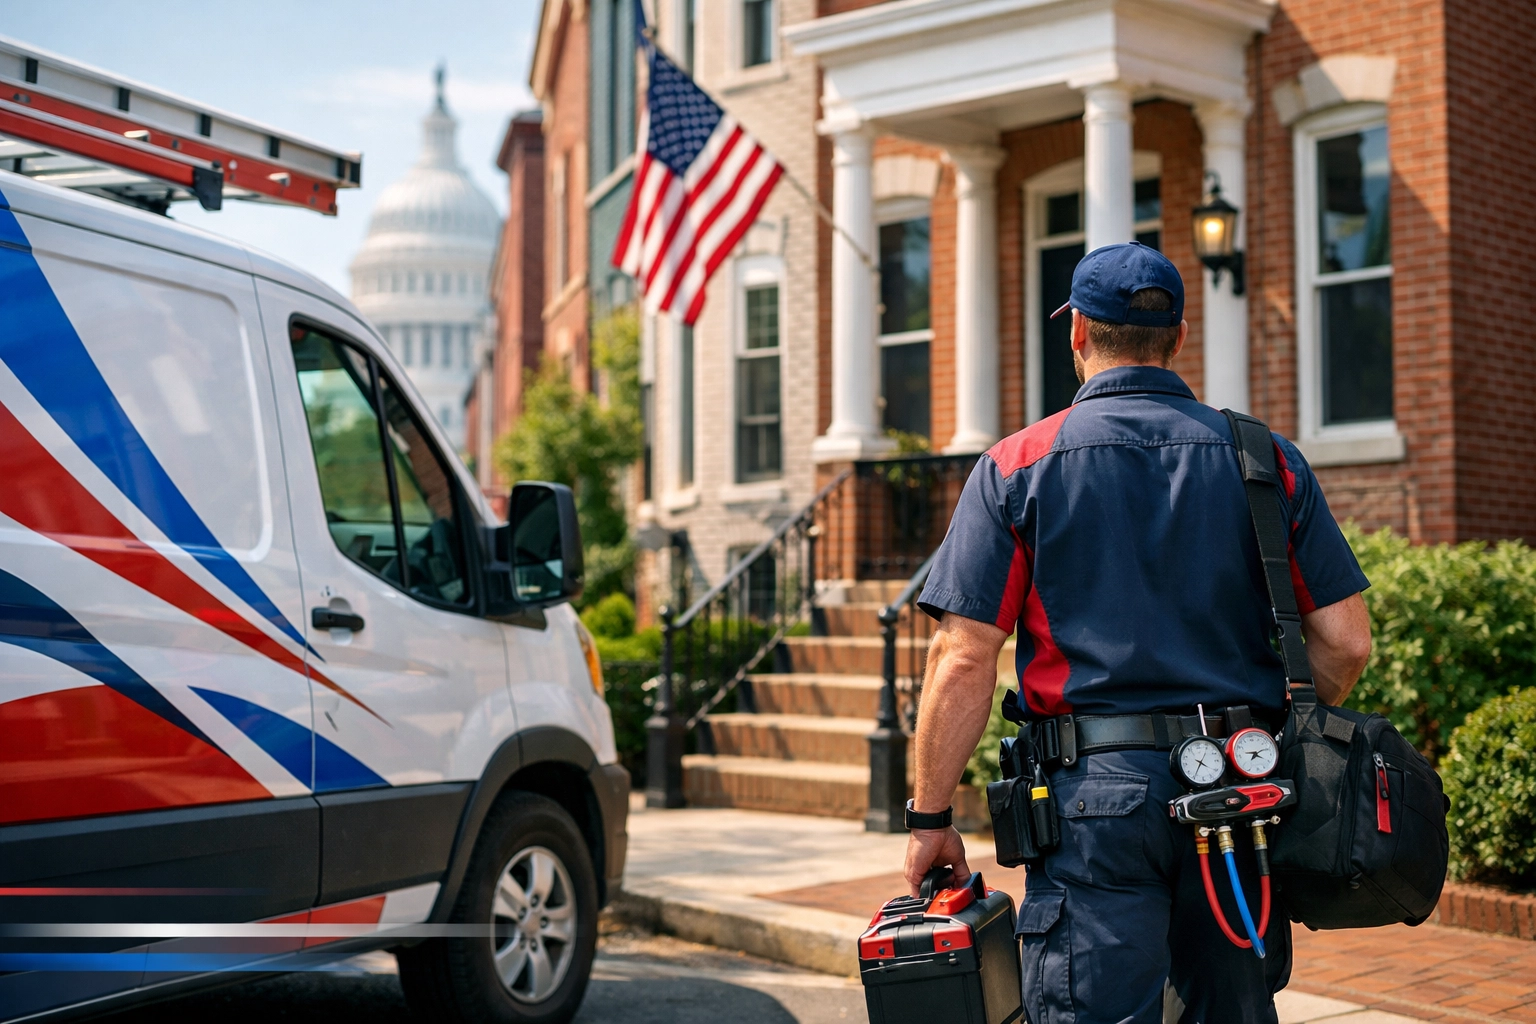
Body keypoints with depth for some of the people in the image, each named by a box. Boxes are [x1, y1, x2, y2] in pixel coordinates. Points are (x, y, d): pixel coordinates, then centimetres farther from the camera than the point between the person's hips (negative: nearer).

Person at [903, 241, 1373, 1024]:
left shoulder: (1017, 467, -1)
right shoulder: (1269, 461, 7)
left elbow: (963, 662, -6)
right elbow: (1345, 642, 5)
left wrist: (929, 818, 1)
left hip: (1097, 790, -3)